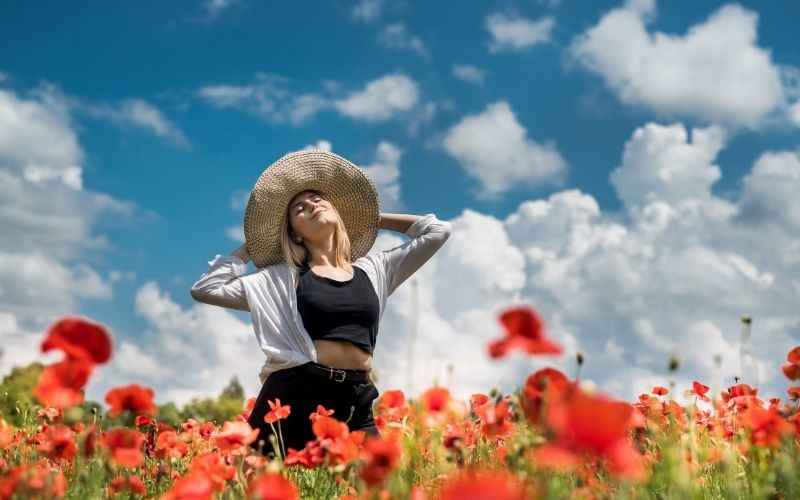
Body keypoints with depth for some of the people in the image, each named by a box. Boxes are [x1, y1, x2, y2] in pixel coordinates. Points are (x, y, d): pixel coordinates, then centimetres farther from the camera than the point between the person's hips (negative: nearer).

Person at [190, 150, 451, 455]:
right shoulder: (281, 278, 10)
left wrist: (375, 218, 25)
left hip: (354, 403, 2)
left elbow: (438, 231, 18)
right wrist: (250, 247, 15)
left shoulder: (374, 269, 16)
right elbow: (204, 289, 7)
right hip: (291, 396, -1)